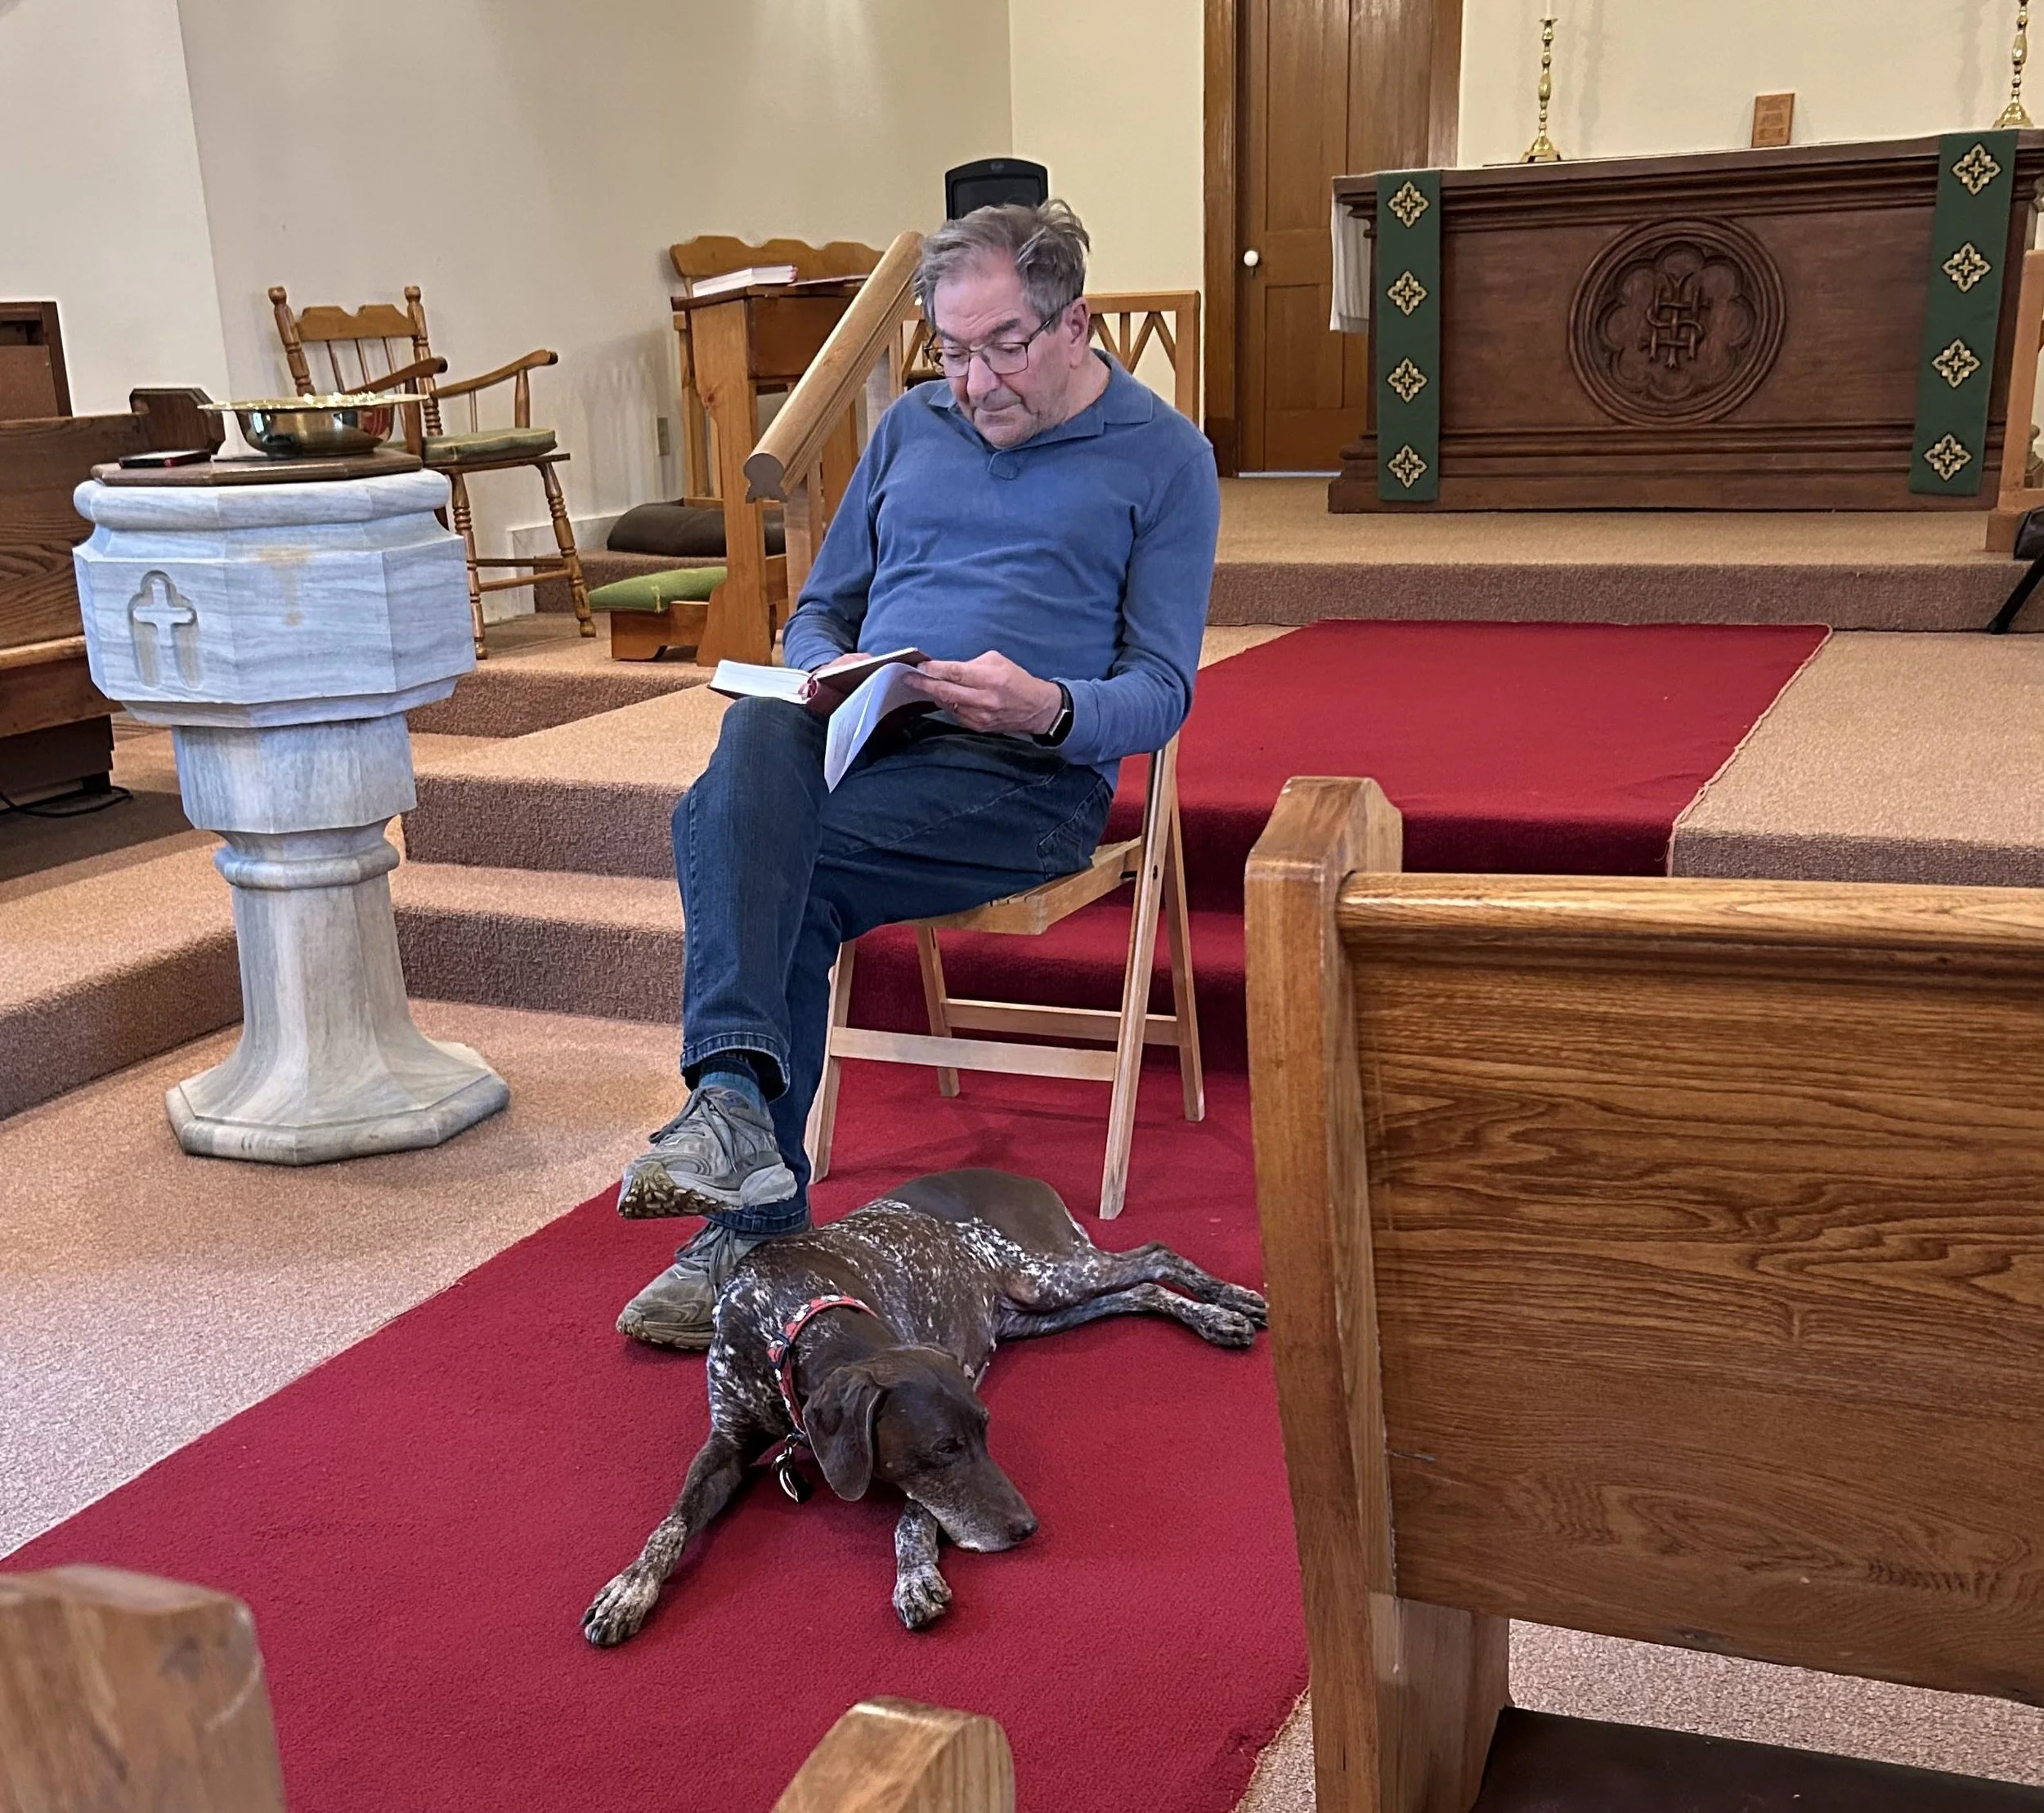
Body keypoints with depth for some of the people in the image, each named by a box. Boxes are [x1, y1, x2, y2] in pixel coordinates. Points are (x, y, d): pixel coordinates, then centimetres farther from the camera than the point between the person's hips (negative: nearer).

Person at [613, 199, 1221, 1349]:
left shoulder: (1162, 456, 7)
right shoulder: (913, 427, 22)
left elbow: (1162, 693, 1)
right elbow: (819, 610, 24)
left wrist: (1047, 709, -21)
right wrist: (826, 670, -2)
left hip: (1028, 775, -4)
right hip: (852, 736, 4)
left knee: (770, 876, -29)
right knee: (753, 735, -33)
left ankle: (754, 1226, -23)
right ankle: (736, 1100, -43)